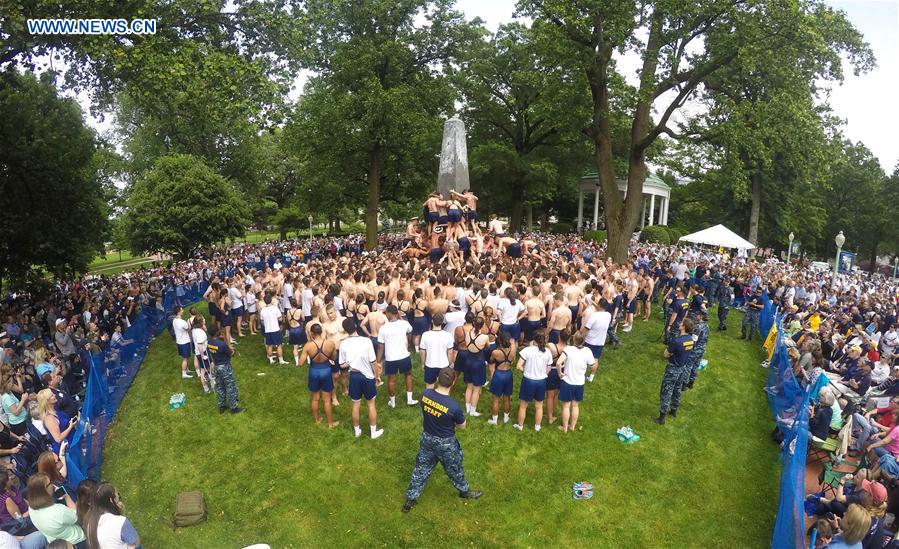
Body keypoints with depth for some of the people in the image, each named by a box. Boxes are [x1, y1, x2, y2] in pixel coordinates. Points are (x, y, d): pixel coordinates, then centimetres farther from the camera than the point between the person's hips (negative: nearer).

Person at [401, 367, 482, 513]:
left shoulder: (425, 394, -18)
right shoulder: (454, 407, -32)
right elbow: (462, 426, -12)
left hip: (427, 438, 4)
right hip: (446, 443, -4)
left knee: (421, 469, 22)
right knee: (454, 469, 23)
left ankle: (410, 500, 36)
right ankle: (464, 491, 49)